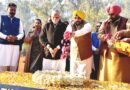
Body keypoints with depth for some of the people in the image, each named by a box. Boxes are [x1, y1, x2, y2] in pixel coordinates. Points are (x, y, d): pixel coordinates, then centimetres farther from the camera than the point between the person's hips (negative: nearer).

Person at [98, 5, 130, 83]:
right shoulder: (105, 23, 13)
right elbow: (99, 35, 4)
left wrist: (122, 32, -32)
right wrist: (107, 37, -17)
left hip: (122, 53, -3)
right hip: (107, 53, 3)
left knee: (121, 78, 1)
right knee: (106, 76, 5)